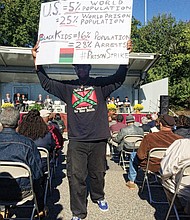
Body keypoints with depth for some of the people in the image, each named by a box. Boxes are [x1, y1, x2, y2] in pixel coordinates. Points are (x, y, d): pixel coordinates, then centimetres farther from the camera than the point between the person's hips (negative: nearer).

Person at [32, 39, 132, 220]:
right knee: (76, 177, 0)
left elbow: (118, 78, -4)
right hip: (76, 140, 1)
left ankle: (98, 197, 43)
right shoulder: (68, 87, 10)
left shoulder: (100, 84, 6)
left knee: (98, 173, 15)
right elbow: (47, 83, 8)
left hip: (98, 139, 0)